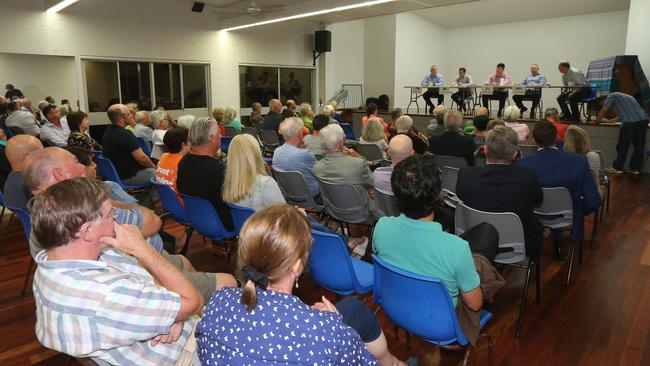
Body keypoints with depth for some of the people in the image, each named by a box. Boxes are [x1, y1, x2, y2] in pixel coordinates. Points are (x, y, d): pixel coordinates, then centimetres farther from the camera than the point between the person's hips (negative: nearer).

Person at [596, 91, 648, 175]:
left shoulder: (612, 95, 9)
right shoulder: (626, 96, 32)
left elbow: (603, 111, 5)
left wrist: (597, 120, 21)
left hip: (630, 122, -7)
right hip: (643, 120, 7)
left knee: (623, 146, 5)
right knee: (639, 146, 11)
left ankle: (617, 168, 13)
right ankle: (636, 168, 18)